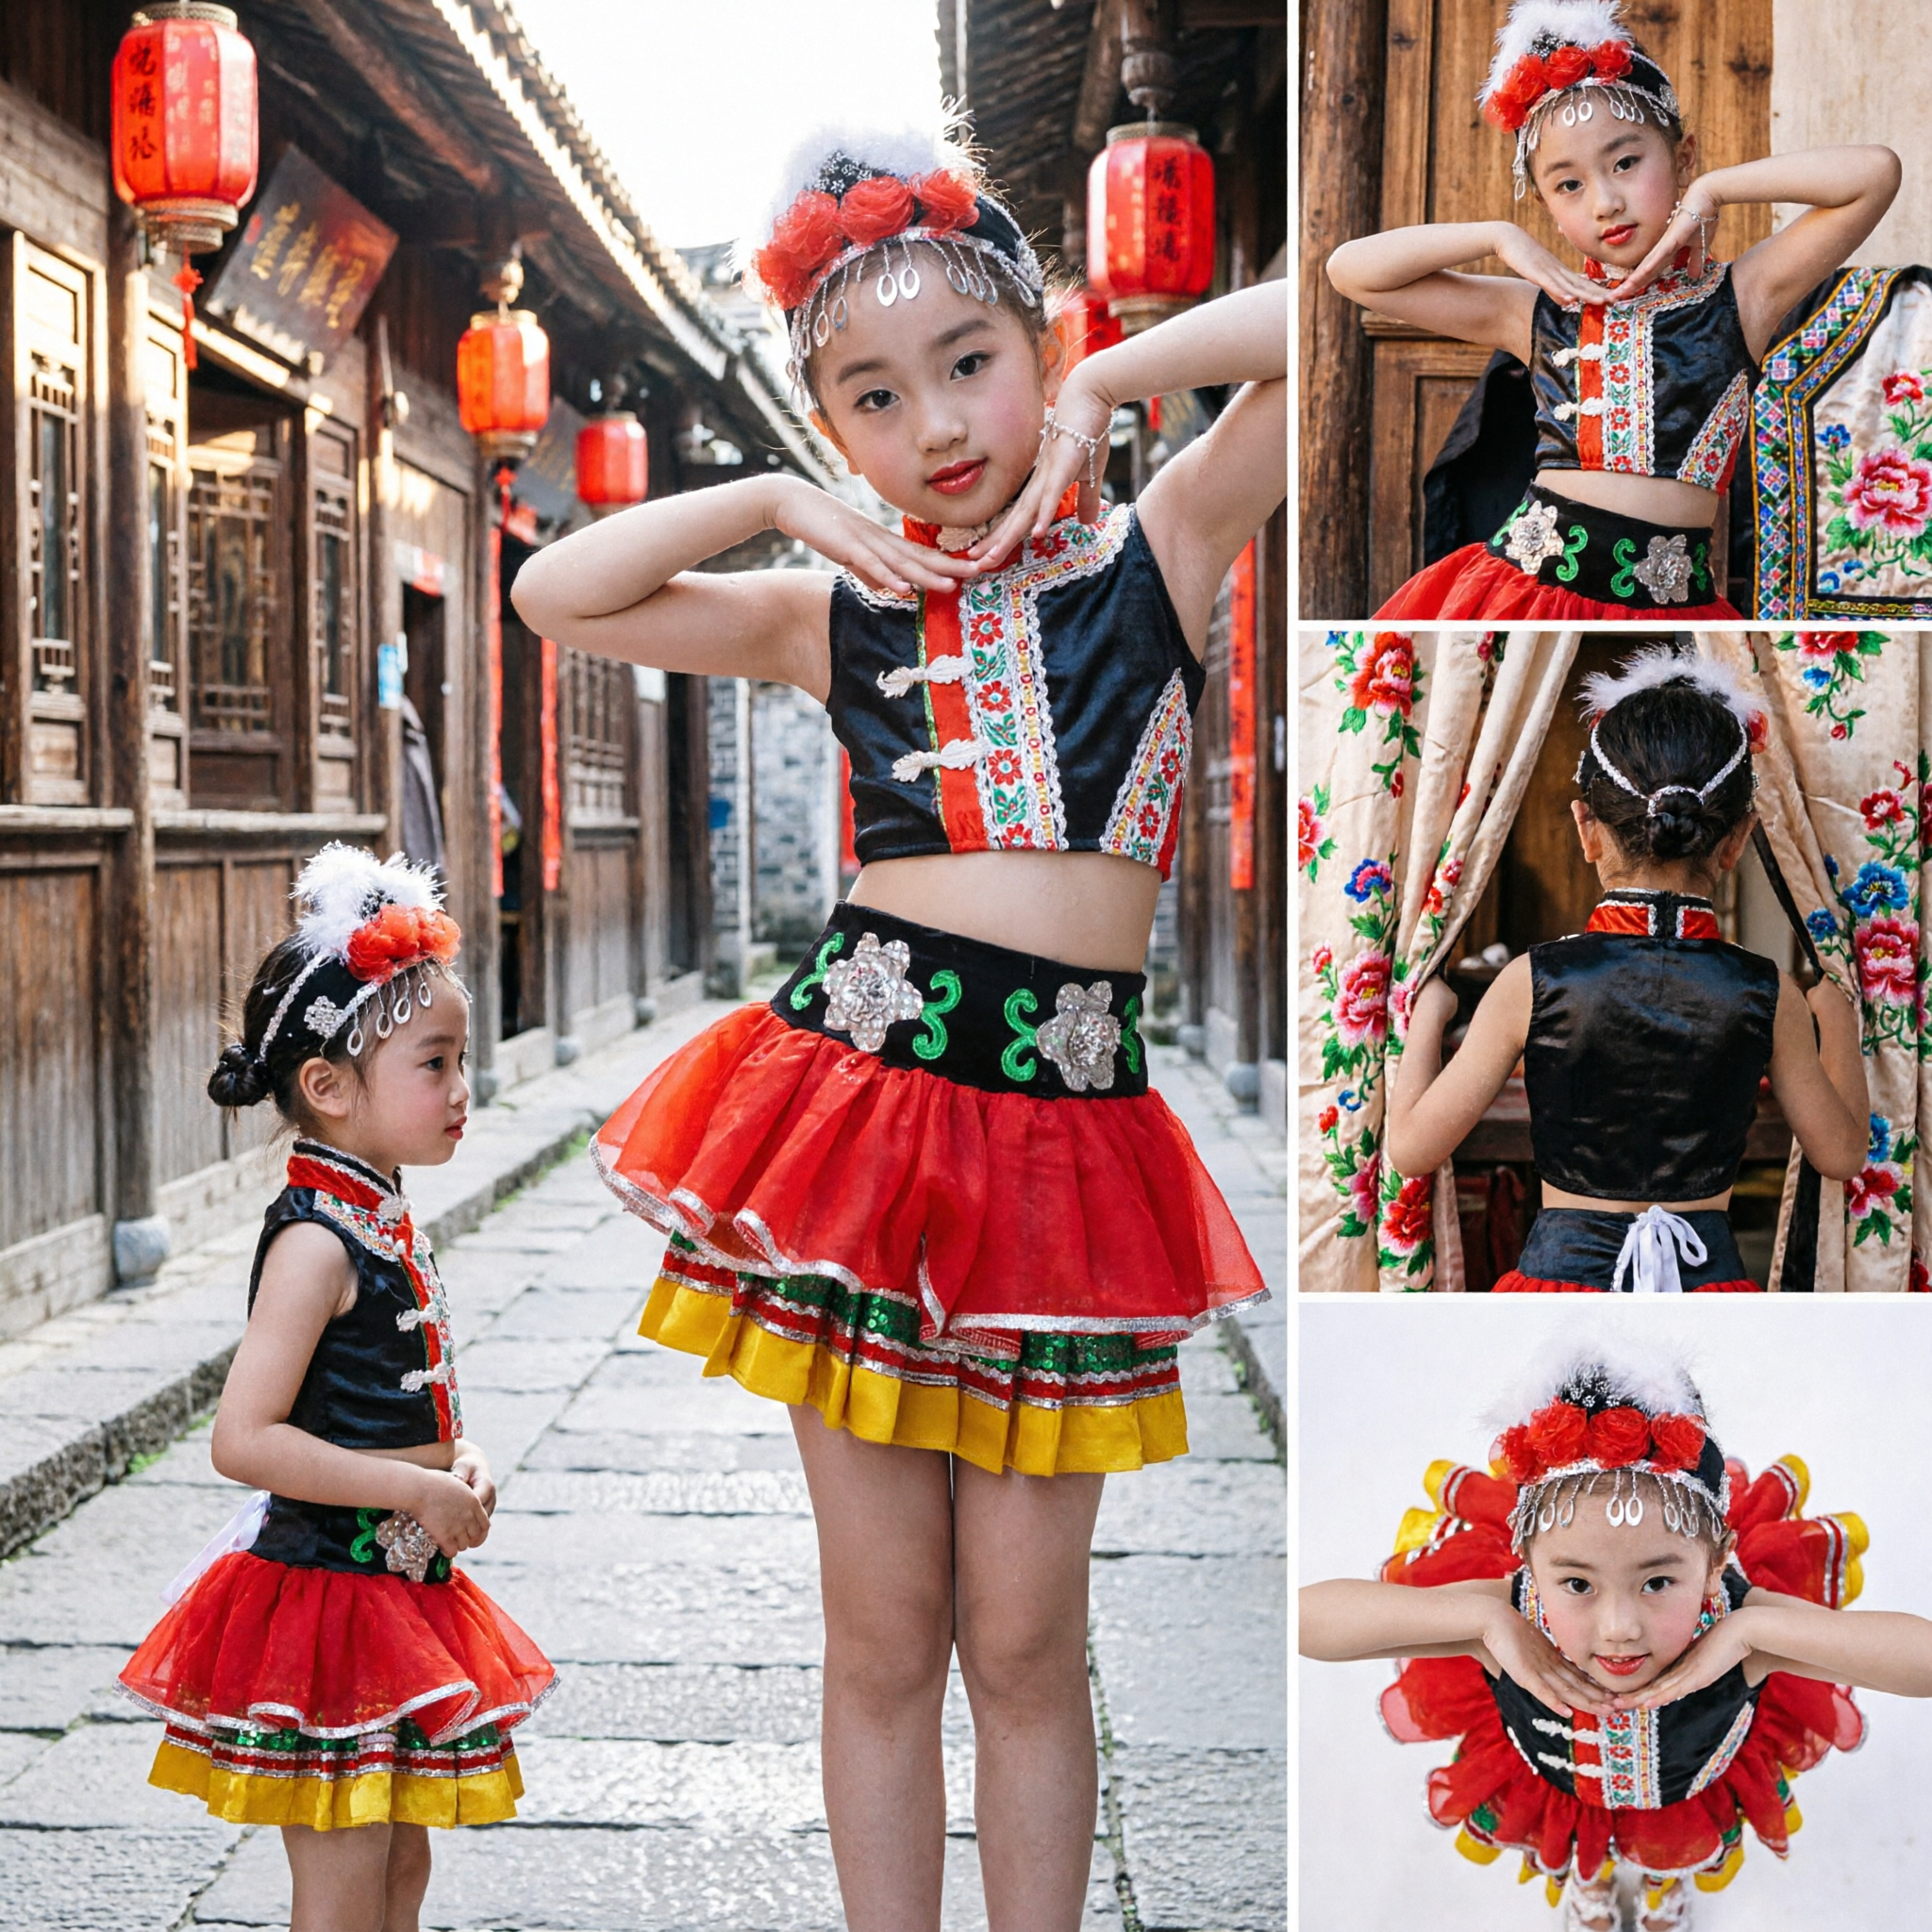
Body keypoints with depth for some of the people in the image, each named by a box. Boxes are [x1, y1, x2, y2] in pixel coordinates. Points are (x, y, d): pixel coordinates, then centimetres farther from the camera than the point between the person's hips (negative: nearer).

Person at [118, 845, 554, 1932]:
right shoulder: (314, 1243, -19)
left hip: (401, 1593, 9)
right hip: (325, 1590, -9)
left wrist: (457, 1463, 3)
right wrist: (420, 1489, -22)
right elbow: (244, 1440, -26)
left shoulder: (390, 1227, 9)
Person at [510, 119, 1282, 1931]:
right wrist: (776, 502, 3)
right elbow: (553, 597, 11)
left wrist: (1099, 385, -2)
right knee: (881, 1633, 9)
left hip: (1065, 1122, -2)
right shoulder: (840, 615, 9)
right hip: (855, 1093, 2)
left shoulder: (1160, 545, 3)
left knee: (1024, 1641, 7)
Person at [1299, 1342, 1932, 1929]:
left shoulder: (1739, 1620, -45)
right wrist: (1486, 1619, -53)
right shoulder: (1510, 1614, -44)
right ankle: (1585, 1874, 71)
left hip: (1699, 1789, 1)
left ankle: (1665, 1874, 72)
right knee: (1568, 1847, 34)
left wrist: (1754, 1627, -56)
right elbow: (1306, 1615, -49)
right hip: (1551, 1784, -1)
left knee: (1678, 1849, 36)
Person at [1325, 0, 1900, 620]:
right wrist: (1501, 238, -1)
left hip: (1669, 602, -1)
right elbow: (1350, 270, 7)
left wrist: (1710, 192, -4)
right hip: (1522, 588, 2)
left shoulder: (1741, 296, 2)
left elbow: (1875, 173, -10)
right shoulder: (1536, 312, 8)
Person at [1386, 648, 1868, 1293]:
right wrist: (1838, 1024, 26)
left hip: (1562, 1269, -1)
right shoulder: (1768, 996, -4)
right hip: (1710, 1277, 1)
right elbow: (1841, 1153, 10)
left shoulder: (1532, 981, -9)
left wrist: (1427, 1016, 14)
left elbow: (1412, 1147, -4)